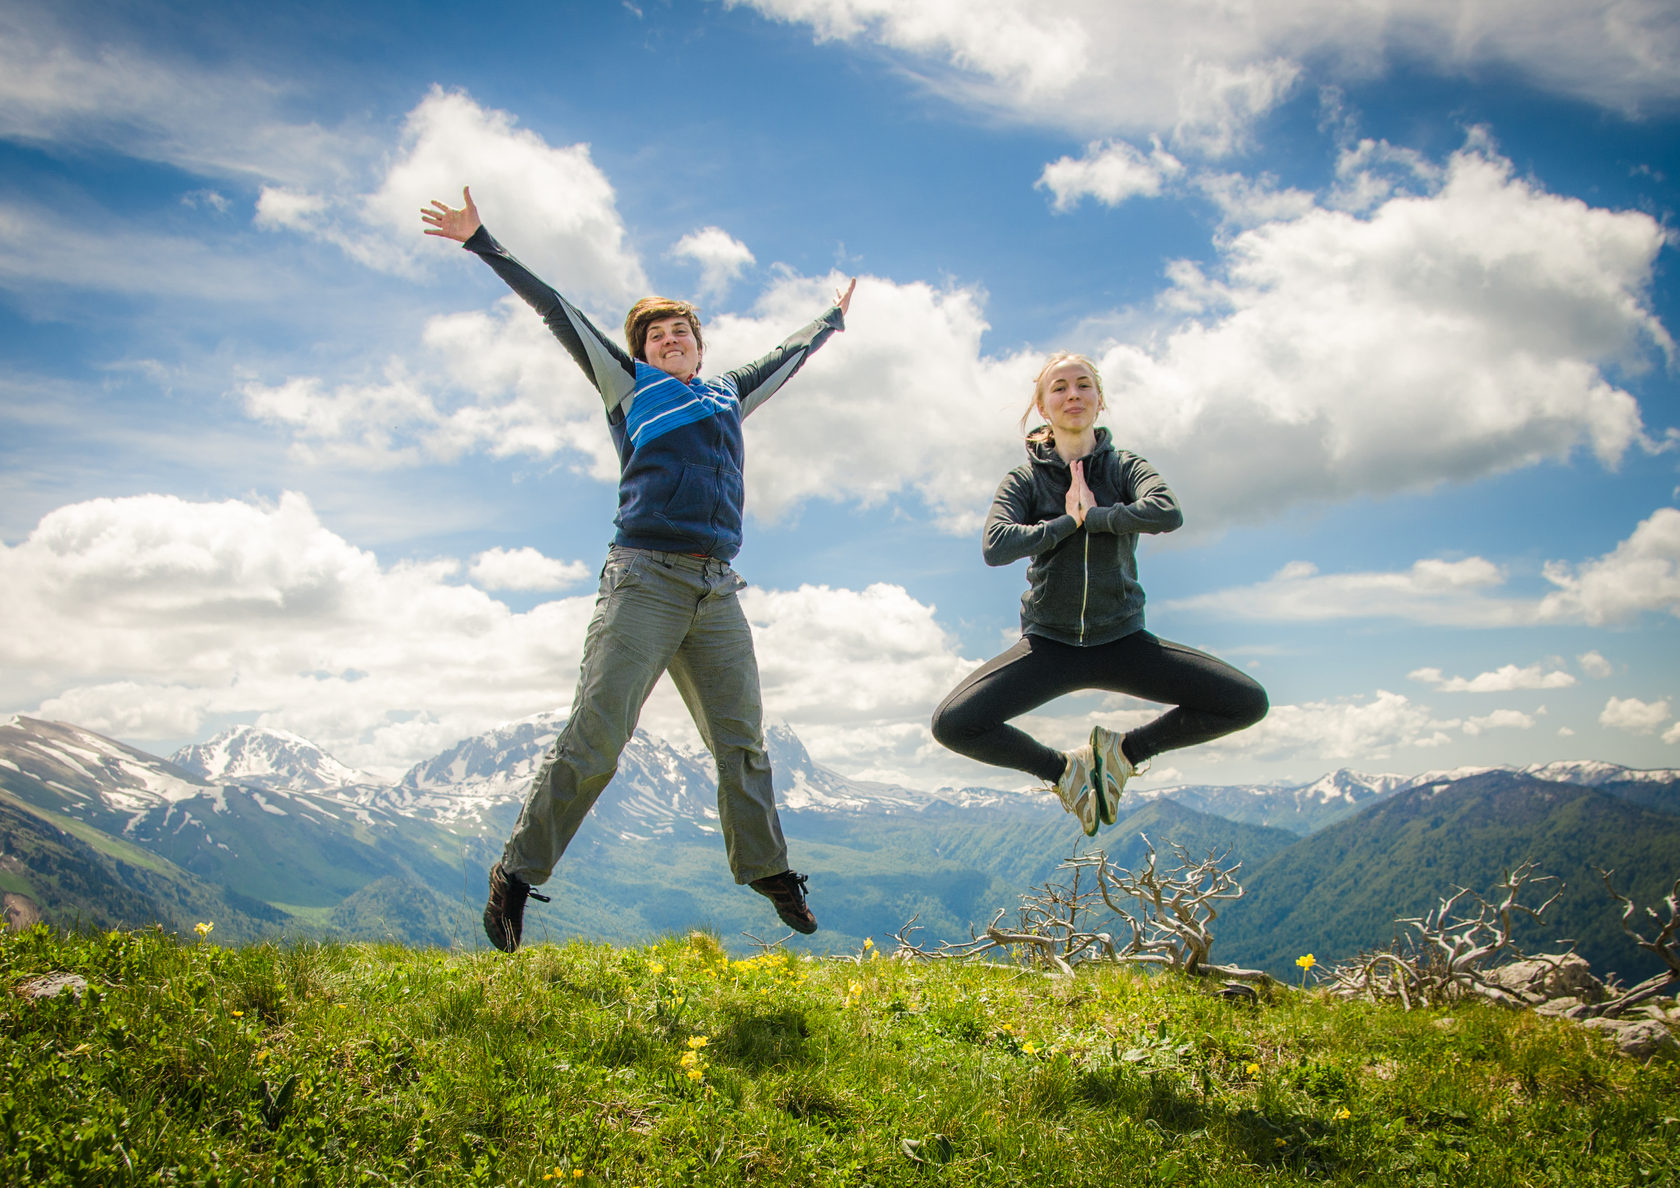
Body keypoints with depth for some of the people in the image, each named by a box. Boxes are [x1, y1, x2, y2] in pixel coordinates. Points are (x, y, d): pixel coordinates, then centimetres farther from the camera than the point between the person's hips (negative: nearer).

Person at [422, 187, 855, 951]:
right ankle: (517, 874, -1)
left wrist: (833, 318, 59)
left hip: (718, 592, 5)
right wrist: (481, 243, 19)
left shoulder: (729, 396, 26)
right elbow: (556, 310, 16)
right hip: (644, 578, -4)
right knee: (593, 738, -9)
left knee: (741, 739, 6)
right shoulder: (627, 385, 15)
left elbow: (785, 357, 43)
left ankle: (766, 868, 18)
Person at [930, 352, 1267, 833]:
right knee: (952, 724, -23)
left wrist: (1092, 515, -15)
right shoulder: (1024, 479, 1)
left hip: (1124, 641, 1)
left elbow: (1168, 512, -21)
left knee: (1248, 703, -13)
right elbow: (996, 546, -18)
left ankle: (1124, 749, 9)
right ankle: (1063, 769, 6)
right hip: (1050, 645, -1)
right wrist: (1067, 521, -13)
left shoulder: (1125, 467, 2)